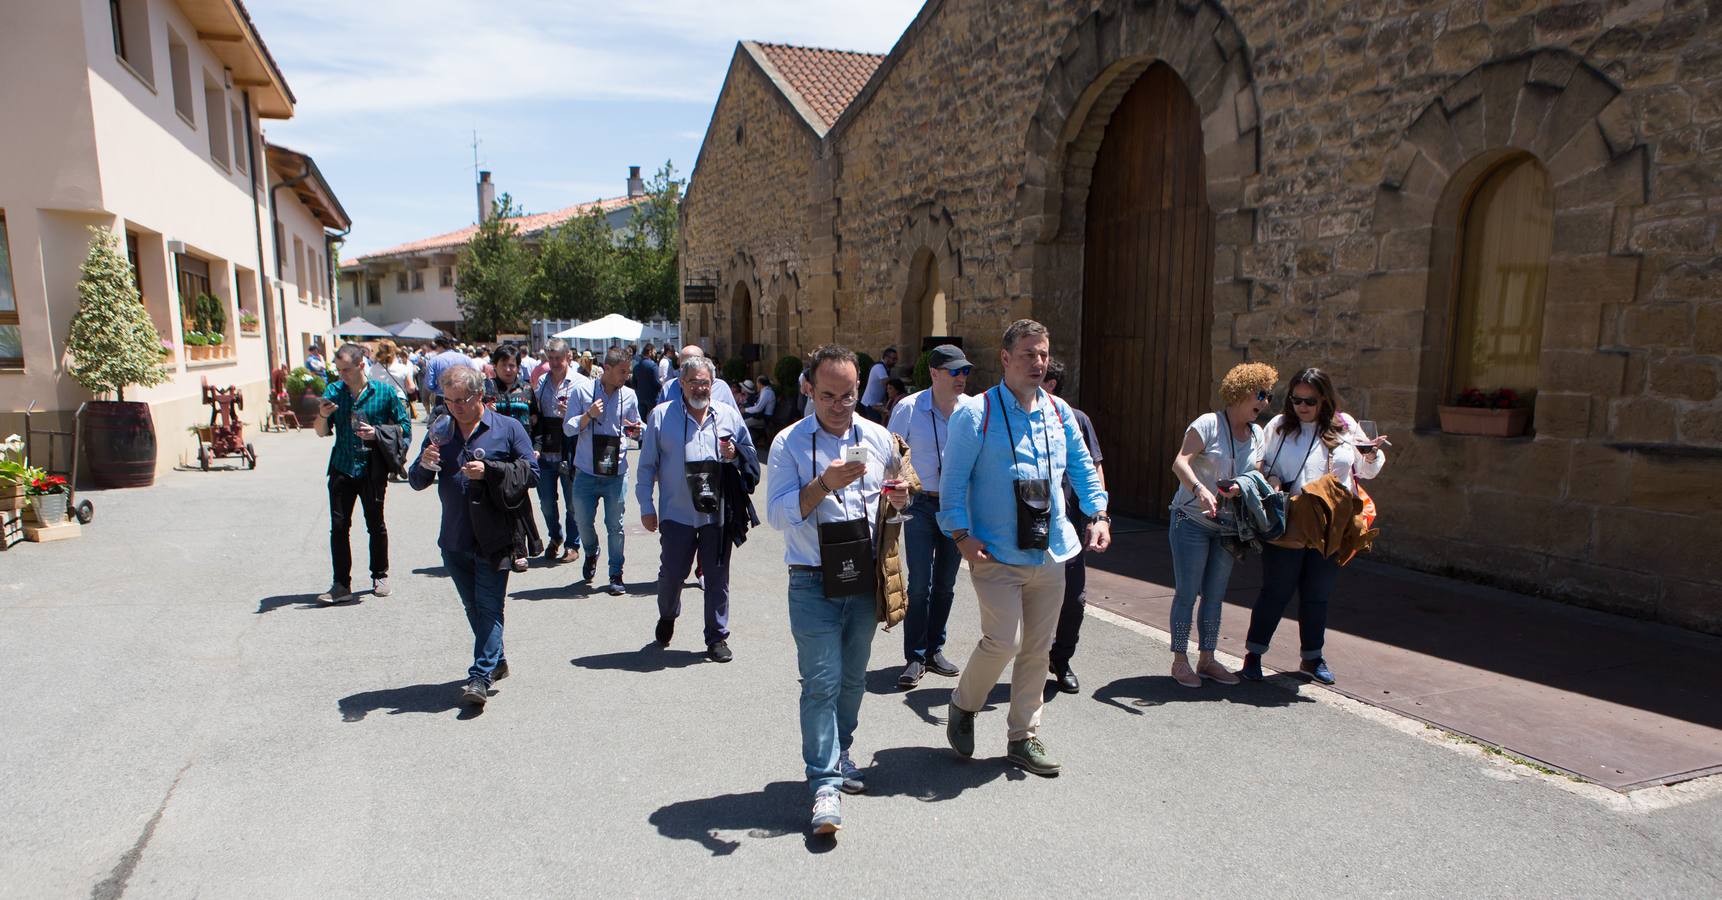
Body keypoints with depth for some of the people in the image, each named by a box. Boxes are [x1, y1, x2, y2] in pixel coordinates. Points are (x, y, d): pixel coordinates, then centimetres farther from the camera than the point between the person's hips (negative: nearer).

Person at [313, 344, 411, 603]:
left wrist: (378, 432, -15)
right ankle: (341, 583, 6)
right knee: (339, 526, -1)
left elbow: (404, 427, 1)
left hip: (372, 470, -2)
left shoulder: (385, 392, -3)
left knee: (376, 525, 10)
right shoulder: (333, 392, 4)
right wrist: (323, 416, -14)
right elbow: (322, 433, 7)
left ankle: (380, 576, 25)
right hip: (341, 468, 2)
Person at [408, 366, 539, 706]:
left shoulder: (508, 429, -3)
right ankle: (496, 661, 31)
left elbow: (530, 472, -7)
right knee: (473, 608, 16)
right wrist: (424, 464, -13)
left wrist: (489, 471, -19)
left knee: (489, 608, -6)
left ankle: (481, 676, -5)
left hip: (494, 537, -5)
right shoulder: (440, 434, 9)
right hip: (454, 539, 5)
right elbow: (417, 482, 10)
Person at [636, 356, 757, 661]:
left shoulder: (729, 415, 7)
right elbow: (647, 465, 5)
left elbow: (751, 458, 14)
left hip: (718, 513, 1)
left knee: (717, 577, 5)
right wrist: (646, 507, 2)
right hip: (676, 514, -1)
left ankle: (717, 637, 19)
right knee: (671, 573, 8)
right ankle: (667, 618, 39)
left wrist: (734, 454, -8)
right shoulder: (661, 415, 2)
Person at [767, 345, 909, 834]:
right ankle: (825, 783, 2)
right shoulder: (789, 443, -6)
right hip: (814, 582, -4)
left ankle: (839, 752, 35)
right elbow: (778, 513, -13)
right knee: (822, 681, -6)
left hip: (865, 577, 4)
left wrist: (900, 498, -6)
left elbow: (896, 496, 18)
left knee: (853, 677, 16)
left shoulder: (879, 438, 6)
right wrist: (823, 485, -28)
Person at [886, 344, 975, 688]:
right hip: (921, 505, -3)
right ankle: (915, 657, 9)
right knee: (919, 584, -4)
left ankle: (934, 650, 28)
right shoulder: (908, 408, -10)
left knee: (945, 583, 13)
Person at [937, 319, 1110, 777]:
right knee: (1002, 641, -12)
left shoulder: (1060, 413, 8)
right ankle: (964, 704, 18)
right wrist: (962, 535, -16)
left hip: (1050, 553, 6)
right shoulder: (976, 415, -8)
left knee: (1038, 648, 11)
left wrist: (1099, 514, 3)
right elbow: (953, 481, -8)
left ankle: (1024, 738, 27)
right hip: (997, 553, -5)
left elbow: (1083, 468, 16)